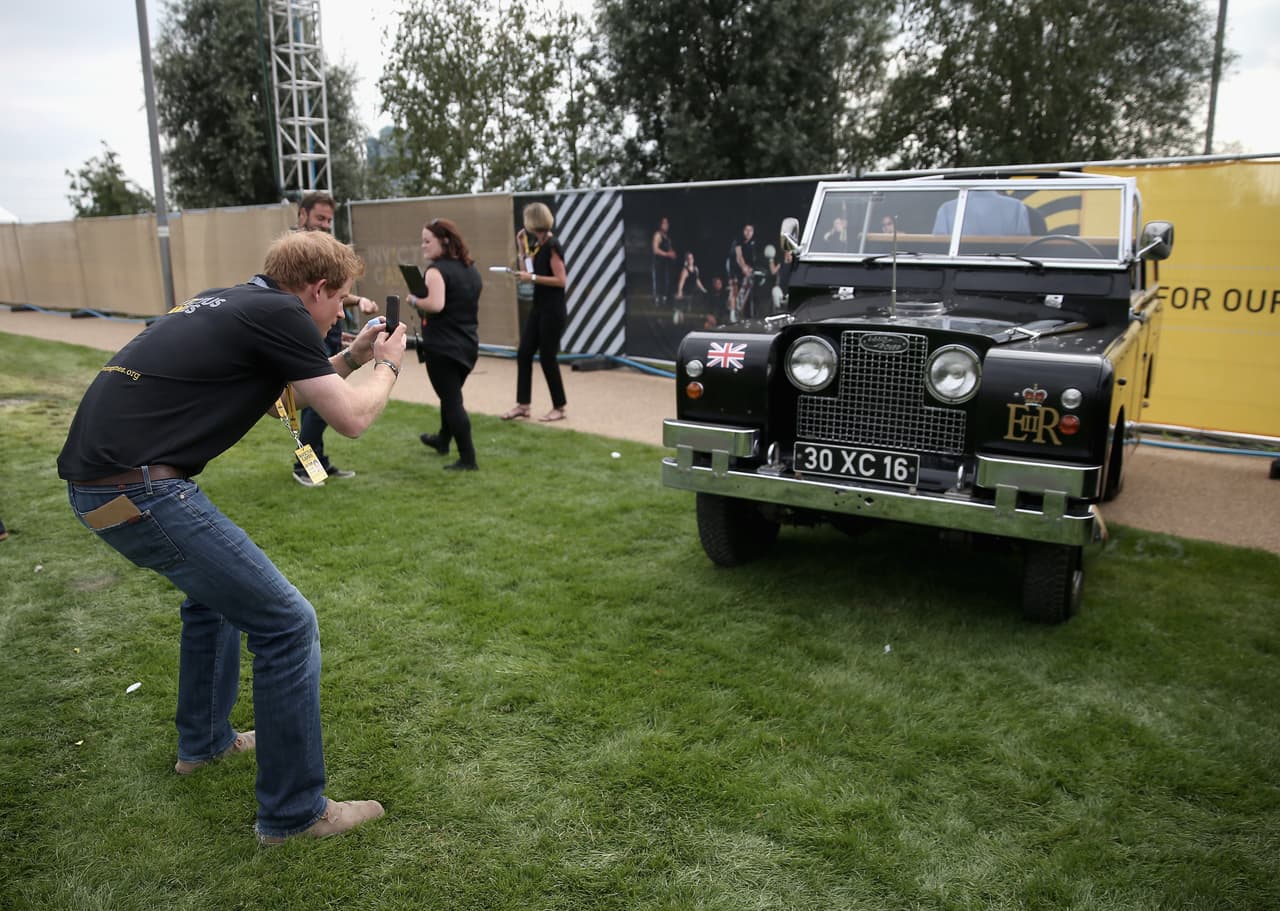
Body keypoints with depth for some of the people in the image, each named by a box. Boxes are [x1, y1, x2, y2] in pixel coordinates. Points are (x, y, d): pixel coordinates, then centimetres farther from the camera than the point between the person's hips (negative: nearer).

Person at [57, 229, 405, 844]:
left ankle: (204, 741, 44)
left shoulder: (233, 304, 19)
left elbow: (284, 387, 32)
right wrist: (387, 365, 13)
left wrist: (351, 358, 29)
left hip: (94, 474, 10)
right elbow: (352, 419, -5)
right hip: (138, 488, -10)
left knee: (216, 590, 30)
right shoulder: (281, 313, -8)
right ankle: (293, 811, 7)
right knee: (286, 624, -4)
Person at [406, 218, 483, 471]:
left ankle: (468, 459, -3)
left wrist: (414, 300, -12)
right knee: (452, 394, 25)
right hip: (468, 344, 9)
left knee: (451, 400, -3)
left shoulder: (437, 269, -16)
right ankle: (443, 439, 44)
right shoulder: (471, 270, 10)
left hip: (442, 347, -9)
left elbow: (436, 305, -30)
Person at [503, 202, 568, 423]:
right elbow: (529, 272, 13)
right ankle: (522, 405, 14)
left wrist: (532, 278, -19)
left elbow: (561, 280, -20)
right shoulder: (539, 244, 11)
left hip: (553, 310, -9)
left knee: (547, 357, -2)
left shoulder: (552, 245, -15)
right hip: (539, 307, 9)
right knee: (523, 354, 7)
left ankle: (559, 408, 11)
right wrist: (522, 248, 9)